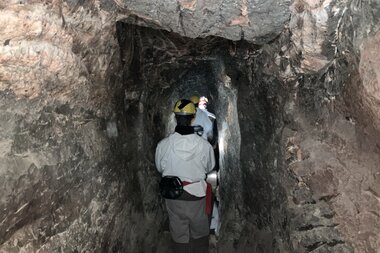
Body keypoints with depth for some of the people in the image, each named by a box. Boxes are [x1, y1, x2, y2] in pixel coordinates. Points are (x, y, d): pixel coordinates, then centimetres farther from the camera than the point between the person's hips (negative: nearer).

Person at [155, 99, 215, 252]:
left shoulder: (163, 145, -17)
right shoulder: (204, 145, -19)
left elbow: (160, 168, 1)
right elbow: (209, 167, 0)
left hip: (173, 196, 1)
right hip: (197, 196, -1)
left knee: (179, 235, 19)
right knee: (199, 235, 21)